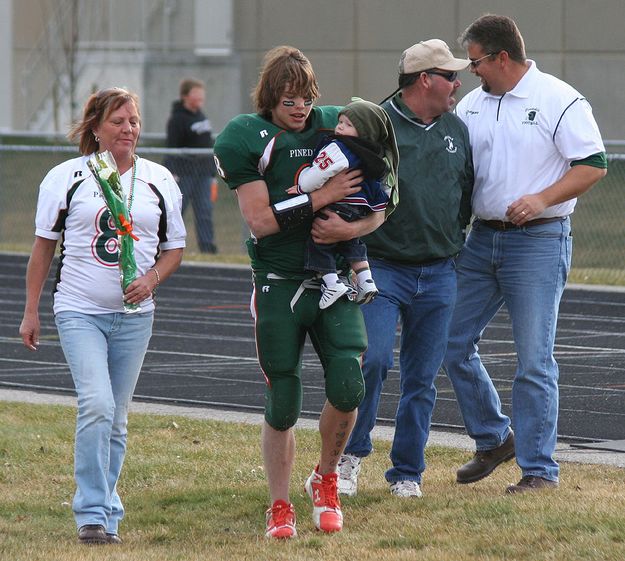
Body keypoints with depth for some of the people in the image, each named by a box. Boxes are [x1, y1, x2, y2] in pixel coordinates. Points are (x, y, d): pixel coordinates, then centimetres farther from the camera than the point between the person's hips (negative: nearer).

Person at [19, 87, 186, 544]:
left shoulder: (159, 181, 7)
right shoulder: (66, 177, 0)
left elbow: (175, 248, 13)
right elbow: (44, 245, 6)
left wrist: (151, 279, -8)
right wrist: (31, 312, 6)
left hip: (134, 316, 3)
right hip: (79, 312, -3)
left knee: (116, 419, 7)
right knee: (96, 406, -19)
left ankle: (106, 513, 18)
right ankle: (93, 514, -13)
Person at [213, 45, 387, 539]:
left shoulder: (337, 127, 4)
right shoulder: (247, 139, -5)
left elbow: (377, 207, 9)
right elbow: (261, 219, -13)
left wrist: (351, 228, -12)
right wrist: (325, 196, -15)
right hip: (279, 285, -2)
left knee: (347, 386, -14)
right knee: (282, 405, 1)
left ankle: (326, 480, 12)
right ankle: (280, 507, 18)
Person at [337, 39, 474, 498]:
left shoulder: (456, 130, 10)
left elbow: (467, 191, 23)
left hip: (439, 275, 5)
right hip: (382, 268, -5)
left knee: (422, 378, 6)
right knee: (372, 360, -18)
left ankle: (407, 472, 15)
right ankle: (353, 452, 3)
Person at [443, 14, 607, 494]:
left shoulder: (559, 101, -9)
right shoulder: (472, 104, 11)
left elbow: (594, 165, -10)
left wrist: (542, 199, -20)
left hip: (538, 242, -7)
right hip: (482, 239, 7)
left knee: (534, 361, -5)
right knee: (454, 344, 8)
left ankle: (540, 469, 2)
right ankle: (493, 440, 26)